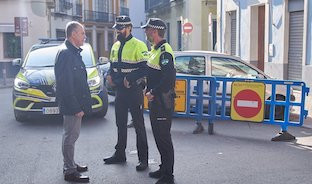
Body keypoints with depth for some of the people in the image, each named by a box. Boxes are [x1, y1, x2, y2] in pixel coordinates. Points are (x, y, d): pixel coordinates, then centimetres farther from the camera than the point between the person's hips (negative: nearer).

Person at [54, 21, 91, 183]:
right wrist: (76, 107, -23)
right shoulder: (66, 53, -18)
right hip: (71, 105, -10)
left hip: (76, 104, 10)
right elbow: (65, 84, -23)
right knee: (70, 136, -2)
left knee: (72, 135, 18)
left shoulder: (74, 52, 15)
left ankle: (70, 165, 31)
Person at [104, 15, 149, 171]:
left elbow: (145, 68, -18)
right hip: (120, 90, 8)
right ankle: (119, 154, 29)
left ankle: (143, 159, 7)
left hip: (134, 91, -7)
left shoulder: (138, 45, -12)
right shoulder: (115, 46, 13)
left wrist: (130, 79, -22)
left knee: (139, 125, -1)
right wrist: (110, 75, 3)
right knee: (120, 124, 16)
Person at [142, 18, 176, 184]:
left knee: (164, 137, -4)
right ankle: (164, 168, 30)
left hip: (163, 101, -10)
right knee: (158, 135, 17)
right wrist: (149, 89, 12)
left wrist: (153, 92, -20)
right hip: (155, 100, 10)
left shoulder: (164, 51, -17)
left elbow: (169, 78, -26)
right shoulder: (155, 49, 15)